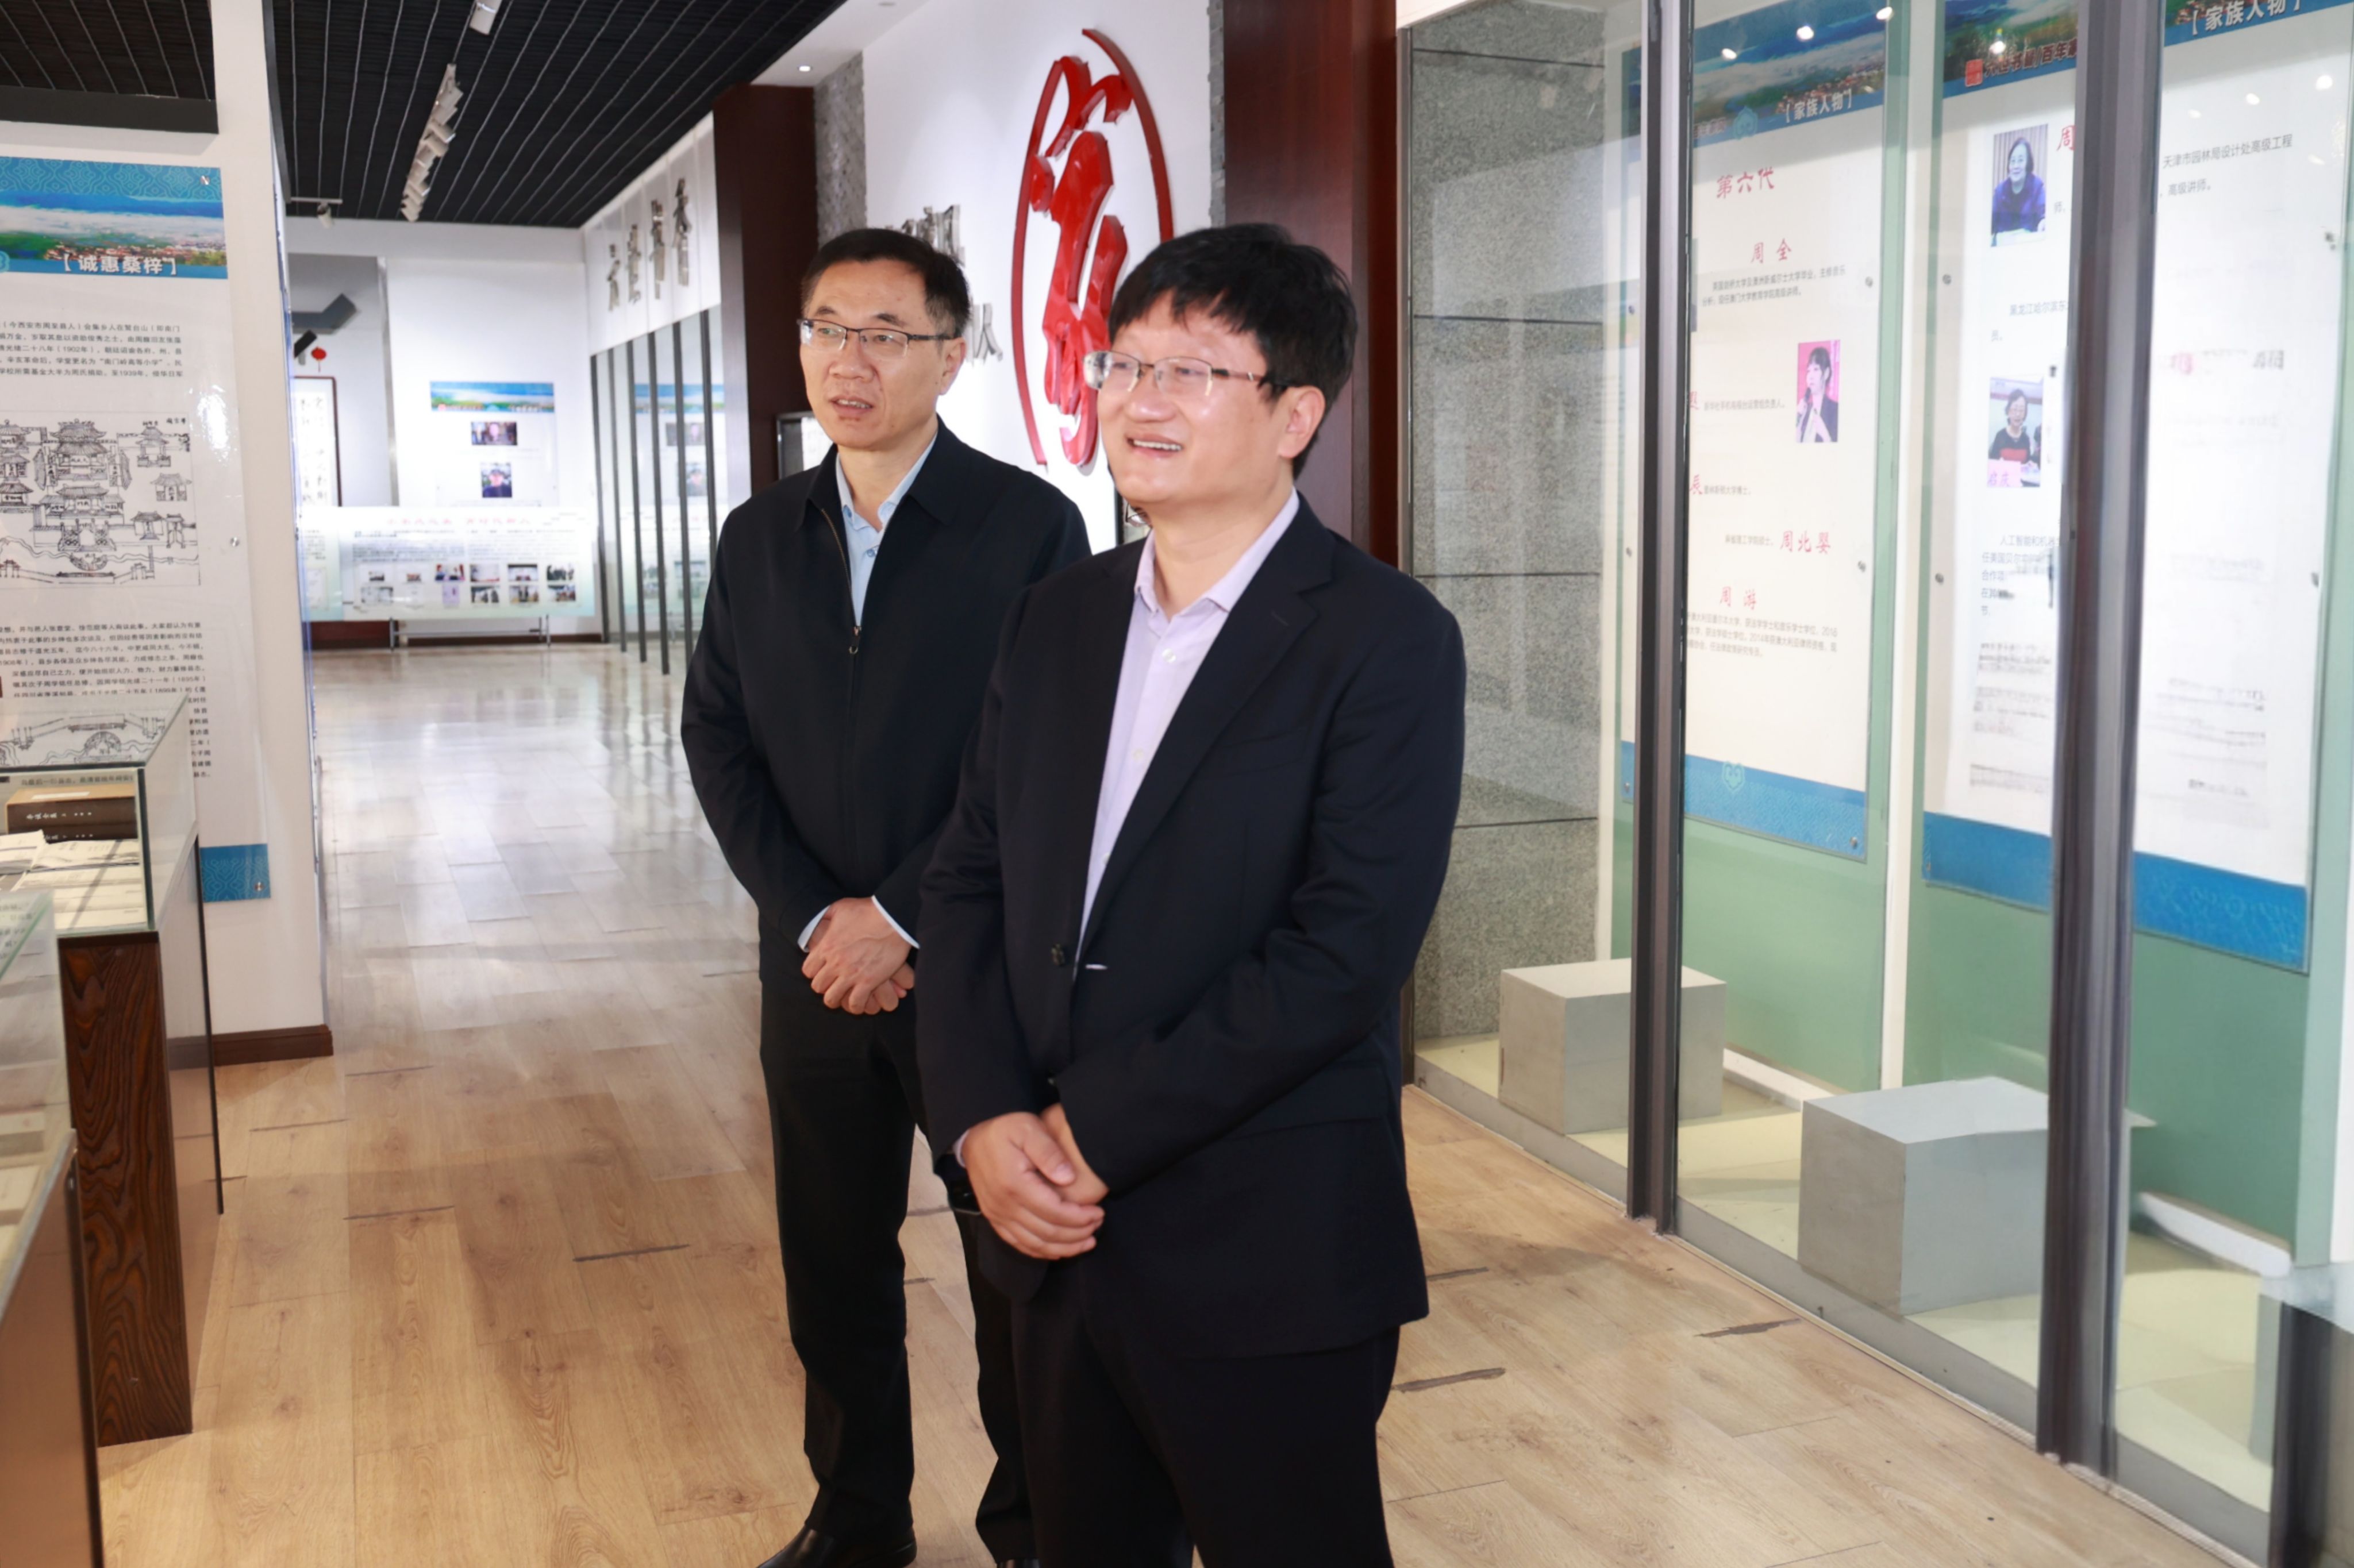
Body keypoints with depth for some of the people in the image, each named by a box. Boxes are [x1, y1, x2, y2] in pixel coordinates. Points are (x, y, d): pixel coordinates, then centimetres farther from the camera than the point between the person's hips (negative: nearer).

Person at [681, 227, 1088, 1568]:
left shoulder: (1030, 525, -7)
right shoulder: (761, 537, 8)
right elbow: (718, 737, 5)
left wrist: (900, 916, -14)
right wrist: (812, 917, -7)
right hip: (817, 963, 4)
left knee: (1015, 1259, 8)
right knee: (835, 1266, 14)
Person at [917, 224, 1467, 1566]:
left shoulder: (1387, 638, -11)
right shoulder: (1059, 618, 9)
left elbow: (1346, 950, -19)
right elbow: (971, 880, 8)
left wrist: (1096, 1130, -16)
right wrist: (985, 1121, -7)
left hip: (1267, 1258, -5)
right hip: (1058, 1240, 6)